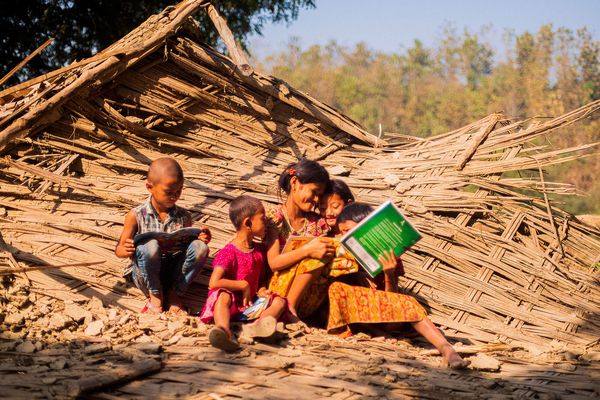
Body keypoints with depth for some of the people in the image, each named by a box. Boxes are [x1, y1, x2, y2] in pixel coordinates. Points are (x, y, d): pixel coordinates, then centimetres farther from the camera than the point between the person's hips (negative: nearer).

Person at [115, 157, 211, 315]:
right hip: (146, 276, -3)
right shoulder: (136, 216, -5)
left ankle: (174, 294, -3)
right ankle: (155, 294, -7)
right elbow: (118, 250, -1)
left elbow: (189, 248, 10)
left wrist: (201, 240, -13)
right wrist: (125, 250, -26)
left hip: (175, 274, 3)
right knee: (150, 245, -34)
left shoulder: (184, 217, 4)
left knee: (200, 247, -24)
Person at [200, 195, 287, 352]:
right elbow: (214, 283, -22)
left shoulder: (260, 250, 13)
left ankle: (257, 326, -51)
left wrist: (261, 290, 0)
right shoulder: (229, 252, -11)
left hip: (251, 302, 6)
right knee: (223, 296, -36)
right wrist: (244, 285, -15)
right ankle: (225, 332, -66)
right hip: (232, 303, -6)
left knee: (279, 301, -16)